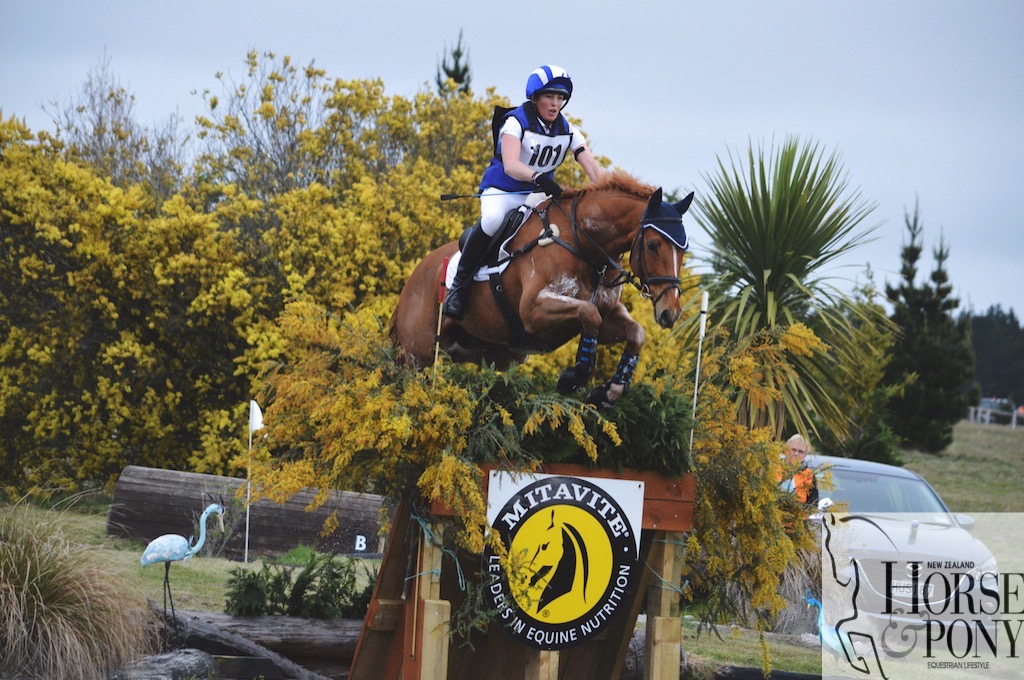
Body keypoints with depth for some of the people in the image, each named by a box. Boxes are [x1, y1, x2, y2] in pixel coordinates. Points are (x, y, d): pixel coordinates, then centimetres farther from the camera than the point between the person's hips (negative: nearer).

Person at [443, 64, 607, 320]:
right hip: (502, 192, -6)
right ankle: (459, 284, -24)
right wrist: (537, 177, -51)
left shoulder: (567, 131, 1)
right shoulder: (516, 122, -15)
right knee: (492, 220, -38)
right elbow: (510, 165, -31)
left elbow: (593, 167, -9)